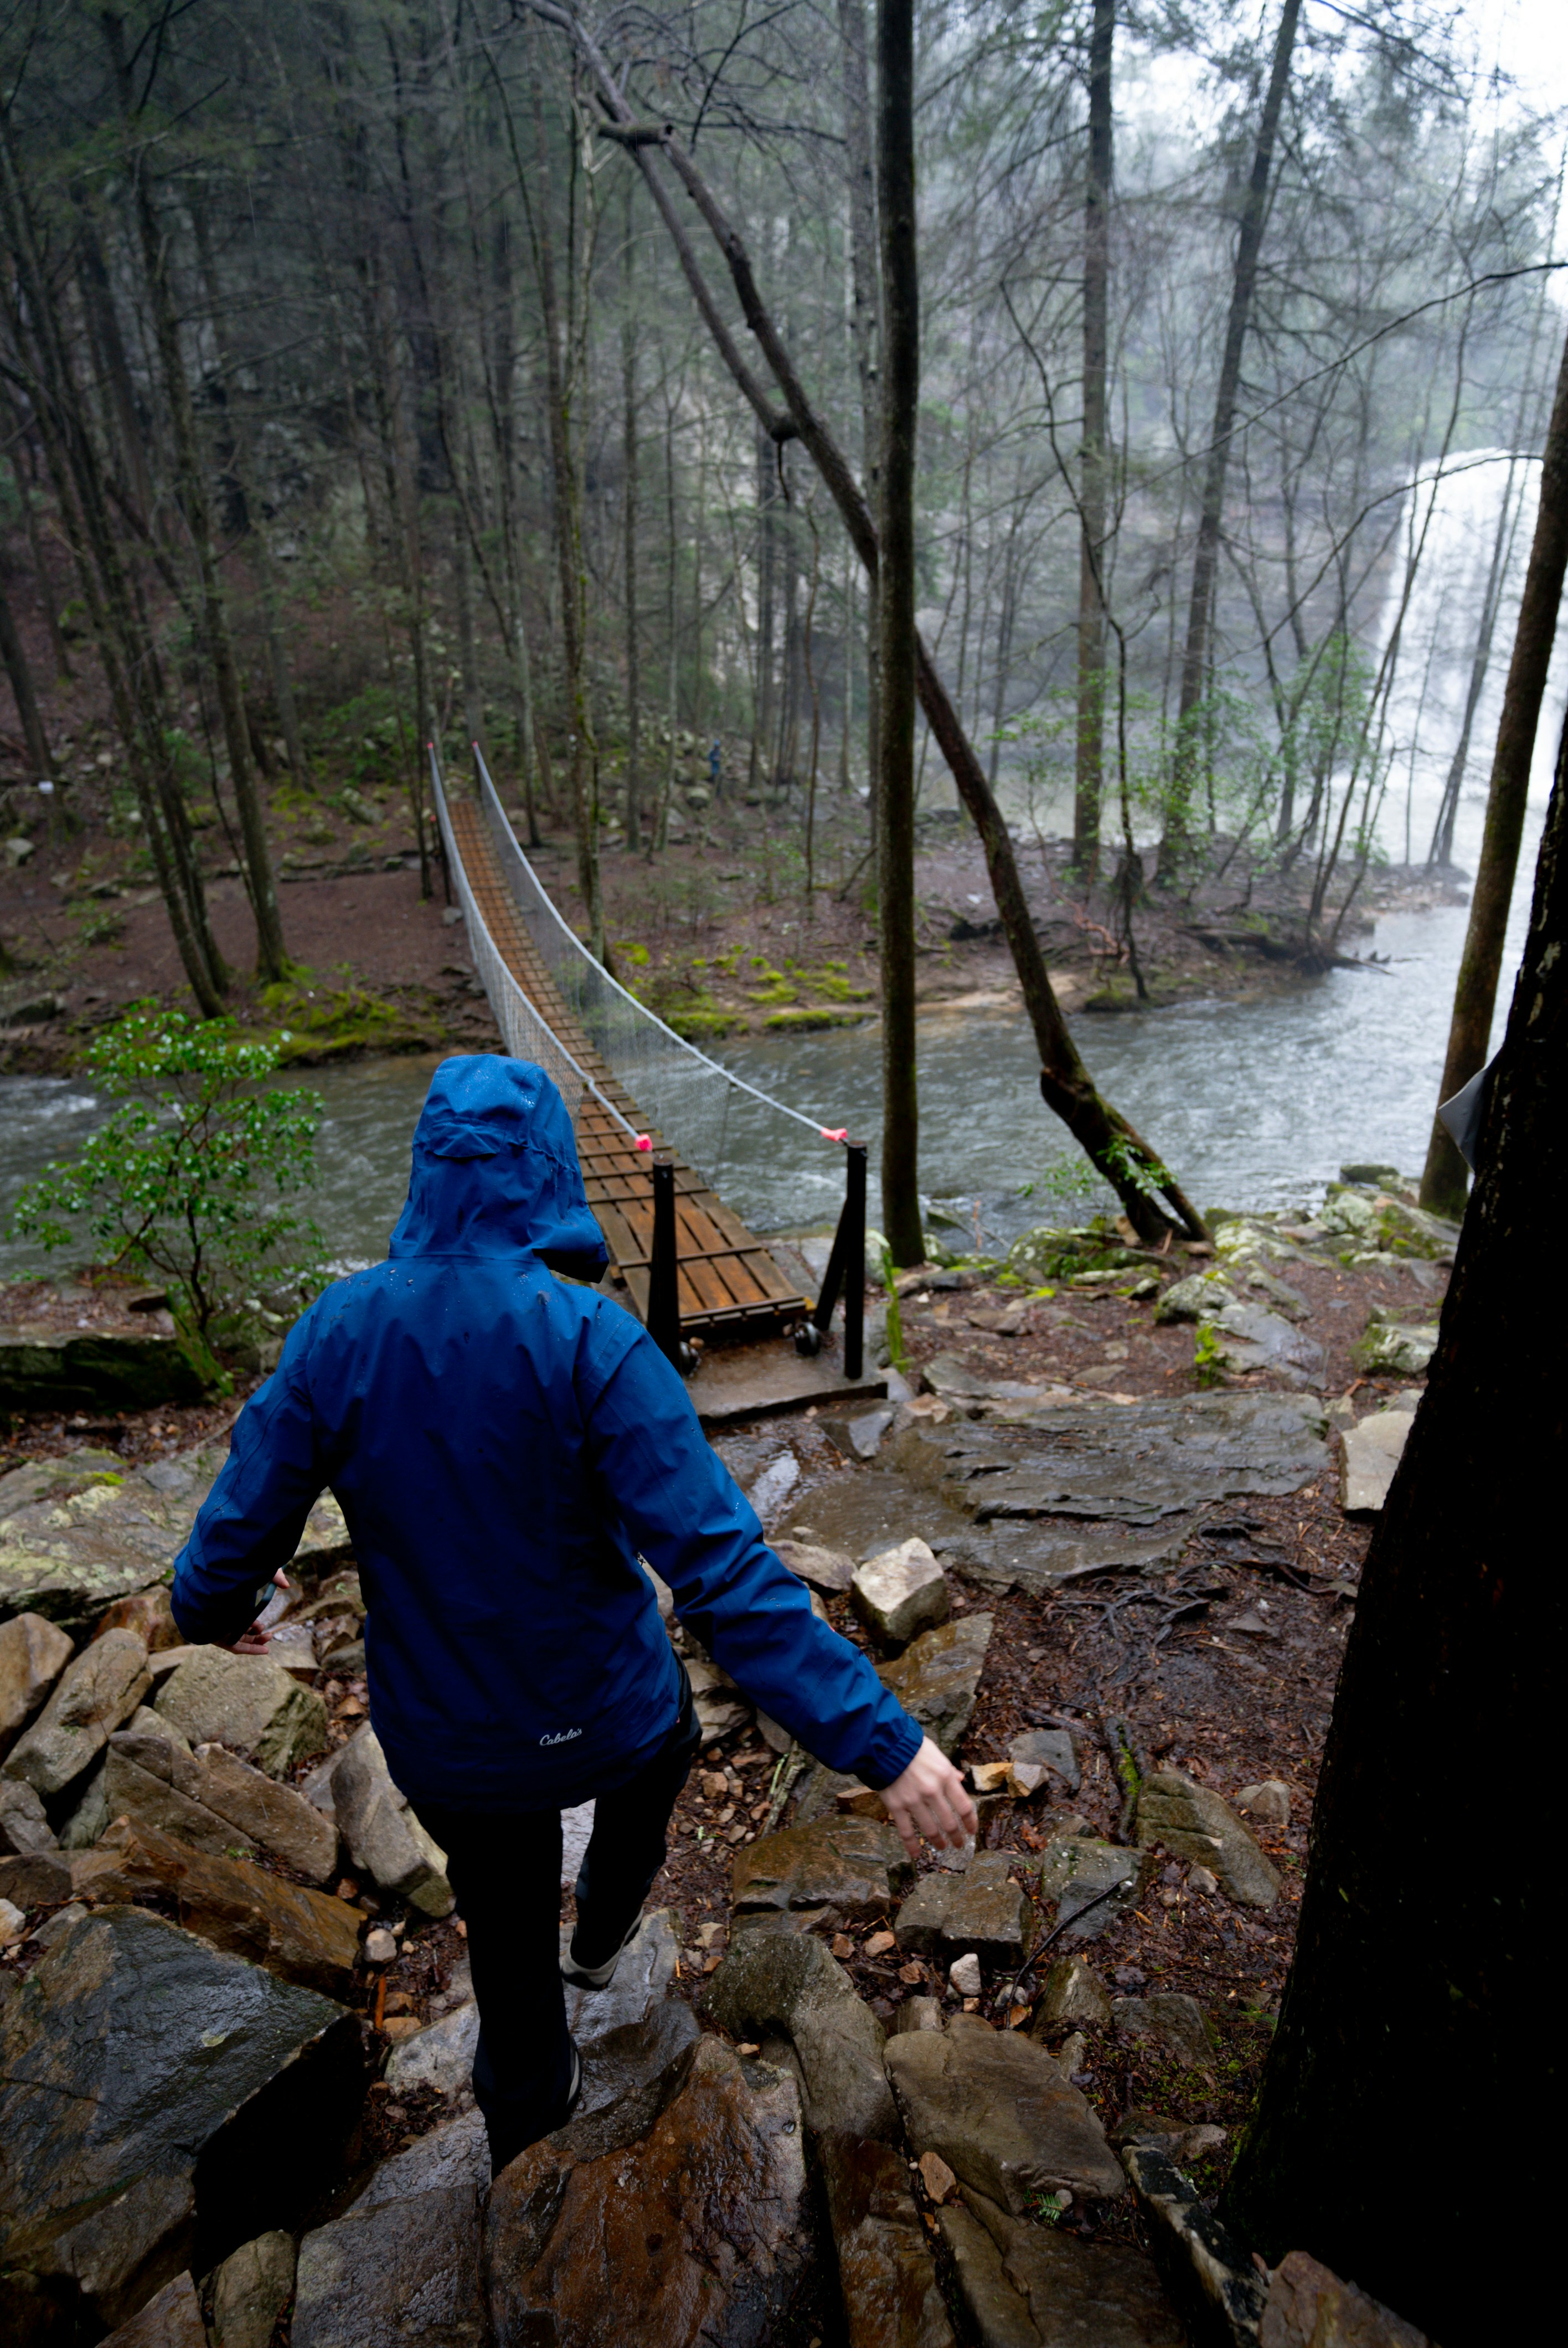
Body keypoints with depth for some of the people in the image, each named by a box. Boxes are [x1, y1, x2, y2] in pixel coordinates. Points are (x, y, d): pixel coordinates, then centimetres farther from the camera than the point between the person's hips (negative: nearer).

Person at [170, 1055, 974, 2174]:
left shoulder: (337, 1333, -17)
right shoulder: (589, 1342, -28)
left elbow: (242, 1524, -6)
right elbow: (721, 1566, -34)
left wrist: (211, 1607, 18)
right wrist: (880, 1738, -30)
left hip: (442, 1738, 3)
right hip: (600, 1718, -2)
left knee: (510, 1939, 30)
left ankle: (528, 2134, 55)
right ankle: (604, 1933, 59)